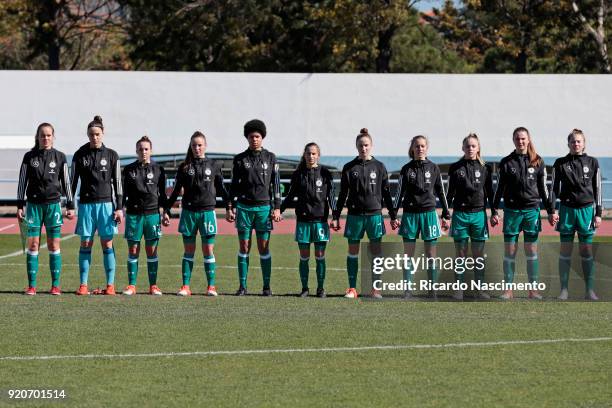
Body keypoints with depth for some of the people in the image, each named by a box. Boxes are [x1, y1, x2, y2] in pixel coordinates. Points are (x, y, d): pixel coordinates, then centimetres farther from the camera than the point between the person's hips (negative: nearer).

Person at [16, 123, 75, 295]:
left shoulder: (59, 157, 5)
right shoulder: (29, 157, 5)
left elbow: (66, 182, 8)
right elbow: (22, 182, 6)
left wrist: (70, 206, 5)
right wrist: (20, 206, 1)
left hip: (53, 204, 0)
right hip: (34, 204, 0)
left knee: (54, 246, -2)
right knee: (33, 245, -3)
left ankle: (55, 285, 3)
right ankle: (31, 285, 0)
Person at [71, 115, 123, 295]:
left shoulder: (111, 155, 4)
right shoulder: (80, 155, 6)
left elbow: (117, 182, 5)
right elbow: (73, 181, 8)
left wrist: (119, 208, 0)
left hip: (106, 203, -1)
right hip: (86, 204, 1)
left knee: (107, 243, -1)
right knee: (86, 243, 0)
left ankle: (110, 285, 1)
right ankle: (83, 285, 3)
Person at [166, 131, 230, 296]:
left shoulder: (214, 165, 6)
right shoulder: (185, 167, 7)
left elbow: (221, 189, 11)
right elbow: (176, 191, 11)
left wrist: (229, 207, 2)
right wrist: (167, 210, 7)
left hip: (207, 212, -1)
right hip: (188, 212, 1)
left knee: (208, 250, -2)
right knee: (189, 250, 3)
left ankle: (211, 286, 2)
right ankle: (185, 286, 5)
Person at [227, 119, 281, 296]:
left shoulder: (270, 158, 6)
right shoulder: (240, 159, 6)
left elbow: (276, 184, 6)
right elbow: (234, 185, 8)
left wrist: (277, 208, -1)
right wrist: (230, 208, 2)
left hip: (264, 207, 0)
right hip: (244, 207, 0)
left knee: (264, 248, 0)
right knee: (244, 247, 0)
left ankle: (267, 286, 6)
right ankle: (243, 286, 4)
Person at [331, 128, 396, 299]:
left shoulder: (379, 167, 4)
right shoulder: (349, 168, 4)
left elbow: (386, 193, 7)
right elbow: (342, 194, 7)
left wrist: (393, 216, 4)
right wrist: (336, 217, 3)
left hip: (374, 214, 0)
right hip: (355, 215, 0)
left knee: (376, 251, 0)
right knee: (353, 251, 2)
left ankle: (375, 289, 7)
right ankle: (352, 289, 7)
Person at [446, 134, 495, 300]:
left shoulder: (485, 168, 5)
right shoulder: (455, 168, 4)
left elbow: (489, 192, 9)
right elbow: (450, 192, 7)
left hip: (479, 213, 0)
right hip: (460, 214, 0)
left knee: (479, 254, 3)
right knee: (461, 254, 1)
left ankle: (480, 289, 7)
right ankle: (458, 288, 4)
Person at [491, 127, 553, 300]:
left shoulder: (537, 162, 5)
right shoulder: (506, 162, 4)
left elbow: (543, 188, 9)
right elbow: (499, 188, 7)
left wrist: (550, 211, 7)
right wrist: (494, 211, 2)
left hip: (532, 210, 0)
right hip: (512, 210, 0)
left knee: (532, 250, 2)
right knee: (509, 251, 0)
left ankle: (533, 290, 7)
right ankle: (508, 290, 4)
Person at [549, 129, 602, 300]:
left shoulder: (592, 163, 5)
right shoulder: (560, 163, 5)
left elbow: (597, 189, 6)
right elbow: (554, 188, 6)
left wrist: (598, 214, 3)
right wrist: (552, 210, -2)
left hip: (586, 209, 0)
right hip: (567, 209, 0)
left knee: (587, 251, 1)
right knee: (565, 250, 0)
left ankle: (589, 290, 6)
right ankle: (564, 289, 4)